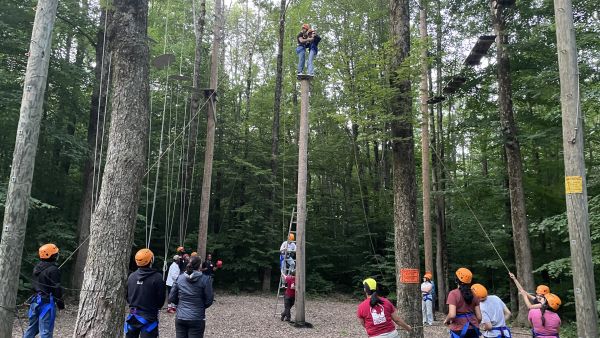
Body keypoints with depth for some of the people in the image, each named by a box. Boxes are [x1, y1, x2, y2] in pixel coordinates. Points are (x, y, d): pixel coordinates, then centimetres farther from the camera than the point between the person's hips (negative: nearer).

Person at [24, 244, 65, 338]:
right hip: (47, 302, -8)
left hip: (35, 300, 8)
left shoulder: (37, 267, 8)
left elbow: (34, 284, 17)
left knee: (32, 327, 18)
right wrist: (60, 304, -6)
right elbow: (56, 288, -16)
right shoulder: (53, 270, -18)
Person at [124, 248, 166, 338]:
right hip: (148, 317, -5)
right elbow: (161, 298, -11)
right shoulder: (157, 277, -17)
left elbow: (126, 295, 6)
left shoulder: (131, 276, -4)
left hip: (133, 315, 5)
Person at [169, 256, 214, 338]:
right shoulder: (205, 279, -10)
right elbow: (209, 301, -6)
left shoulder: (179, 278, 0)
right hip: (197, 319, -3)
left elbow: (171, 298, 4)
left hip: (180, 318, 3)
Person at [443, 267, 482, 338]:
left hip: (459, 329, -4)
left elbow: (452, 315, -22)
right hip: (473, 329, 5)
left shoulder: (453, 293, -12)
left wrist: (446, 320, -1)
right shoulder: (474, 294, 2)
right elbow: (479, 317, 4)